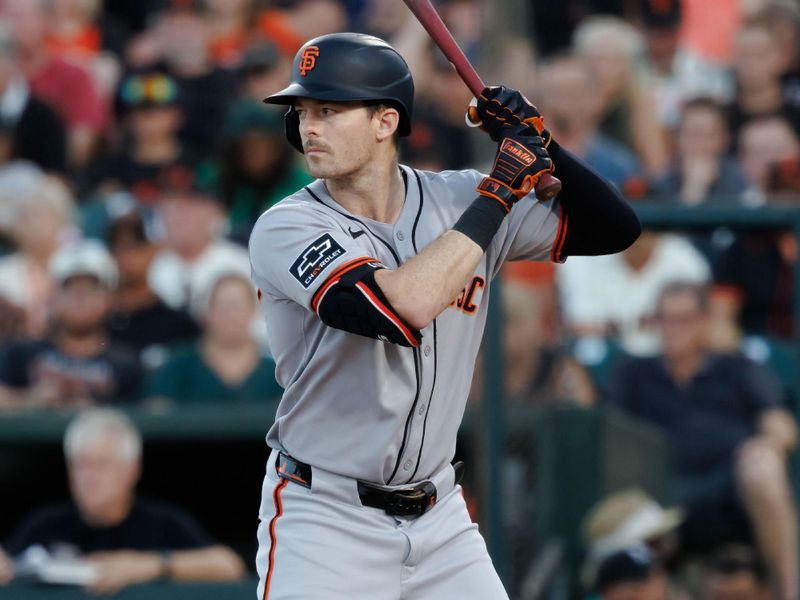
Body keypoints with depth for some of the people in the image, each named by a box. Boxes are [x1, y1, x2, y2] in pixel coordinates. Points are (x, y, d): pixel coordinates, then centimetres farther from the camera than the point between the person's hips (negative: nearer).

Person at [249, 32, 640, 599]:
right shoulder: (286, 229, -14)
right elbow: (399, 308, -30)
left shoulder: (455, 200, 1)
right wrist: (499, 192, -22)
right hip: (325, 518, -4)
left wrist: (540, 144, -11)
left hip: (440, 523, 5)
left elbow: (615, 228, 6)